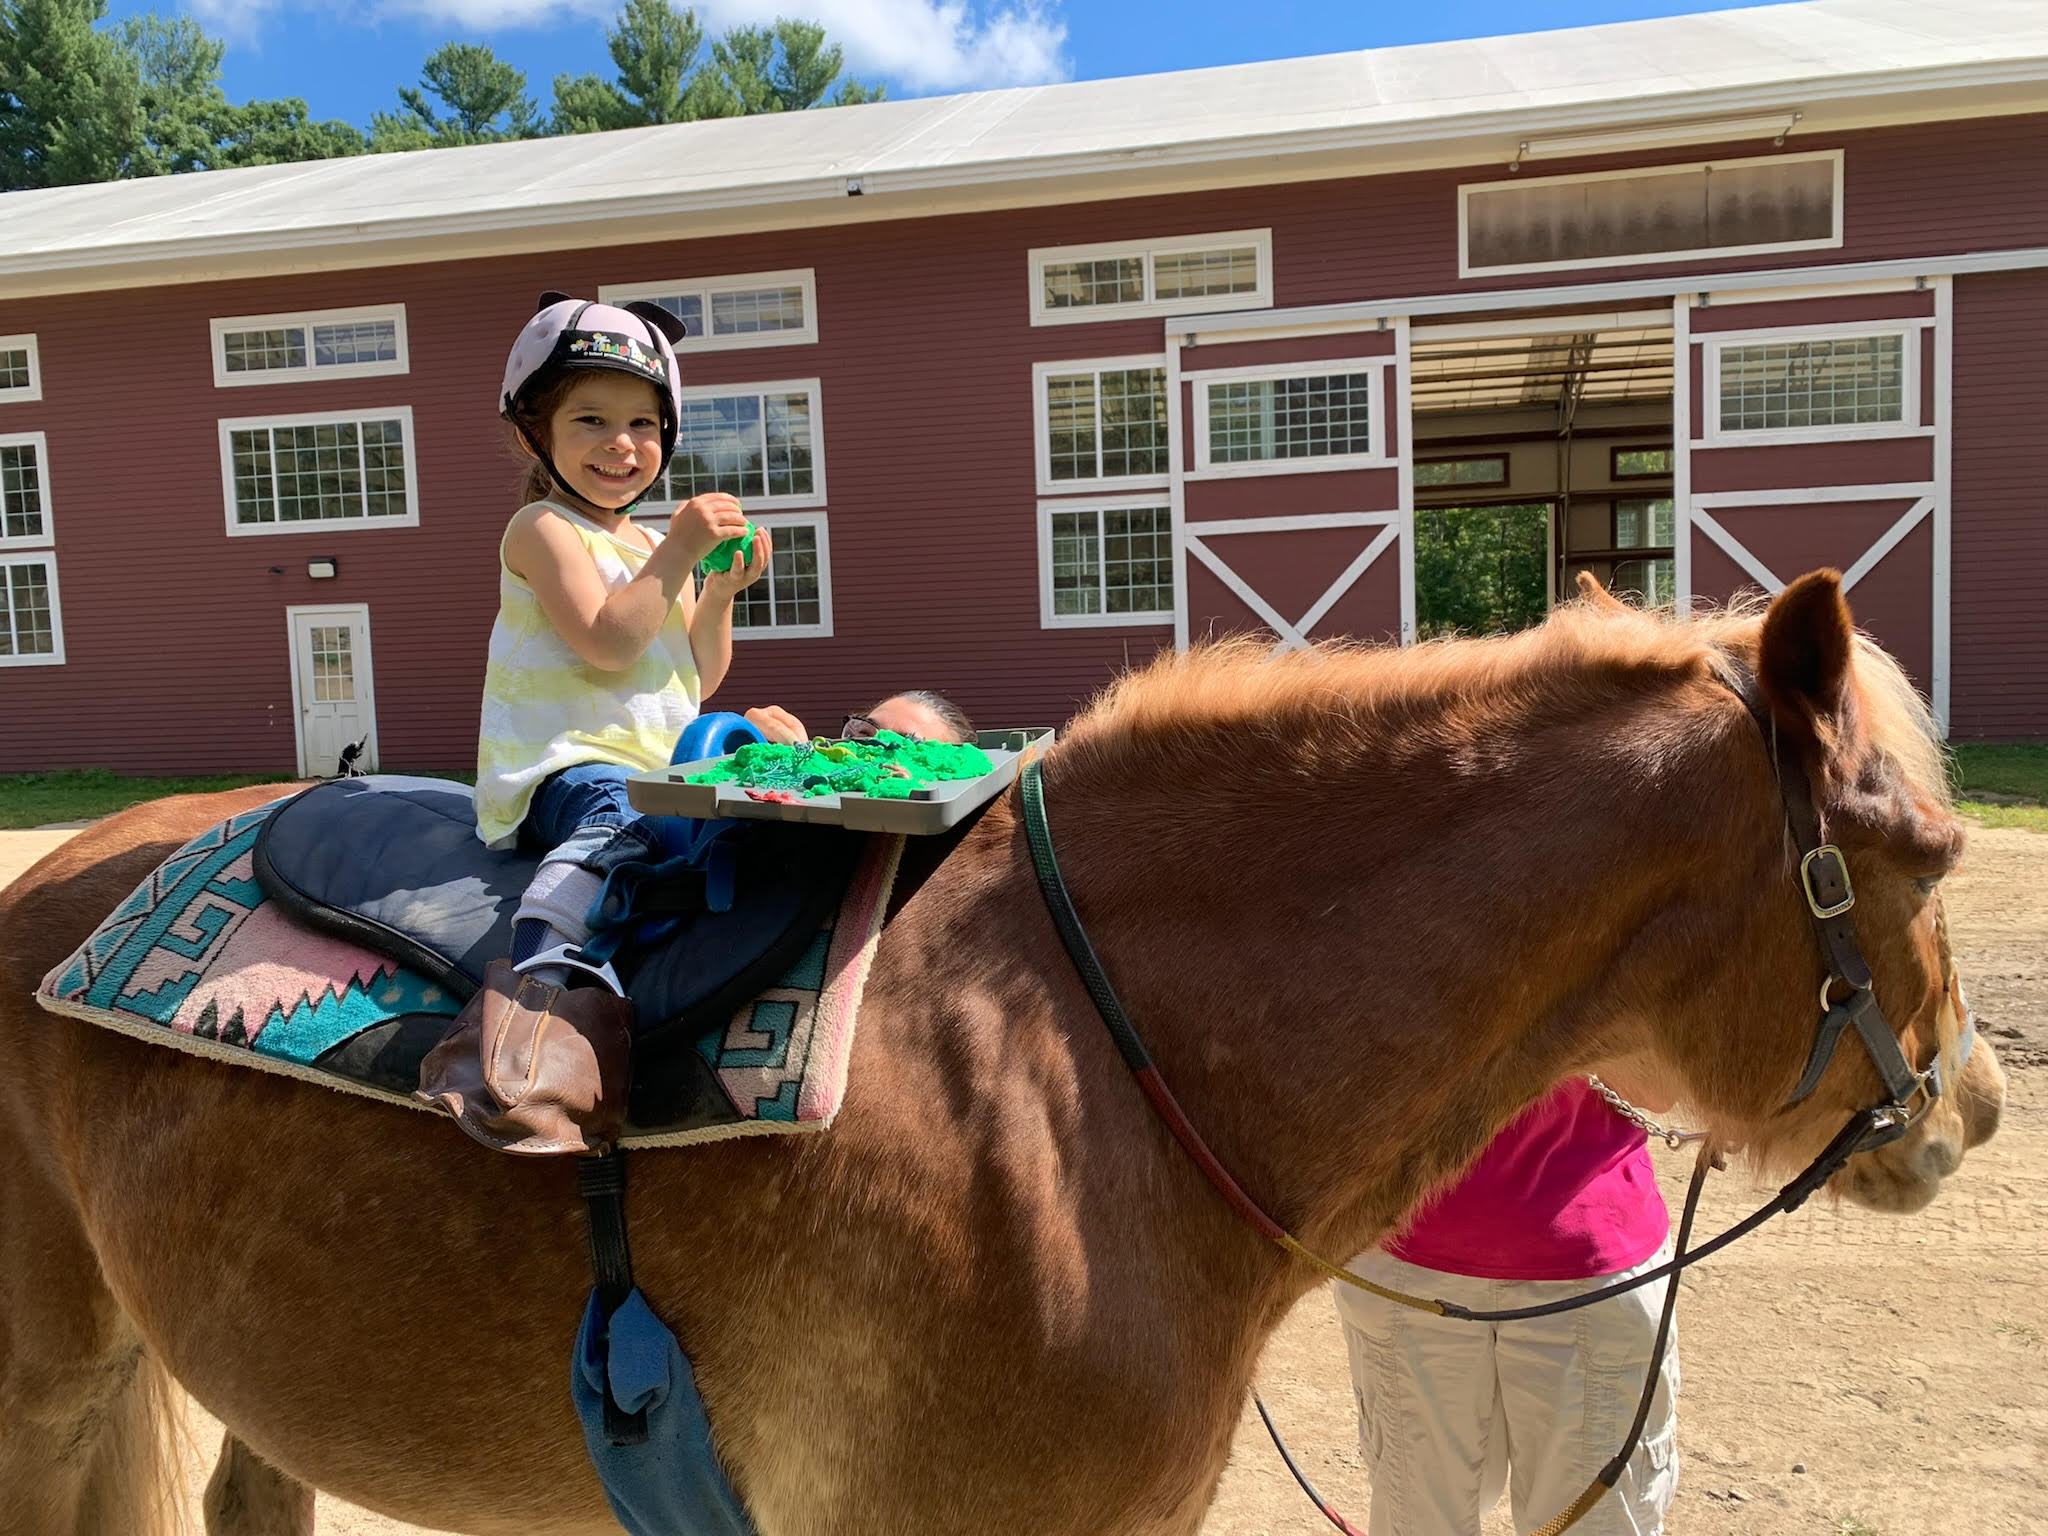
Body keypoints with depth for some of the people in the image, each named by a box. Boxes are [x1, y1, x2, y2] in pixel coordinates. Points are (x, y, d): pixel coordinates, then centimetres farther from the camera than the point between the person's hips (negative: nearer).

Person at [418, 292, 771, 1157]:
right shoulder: (542, 529, -3)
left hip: (659, 764, 9)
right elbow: (607, 642, -19)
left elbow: (697, 682, 18)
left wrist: (721, 590, 4)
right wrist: (680, 552, -17)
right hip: (561, 767, -9)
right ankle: (538, 982, -54)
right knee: (619, 820, -39)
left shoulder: (650, 544, 21)